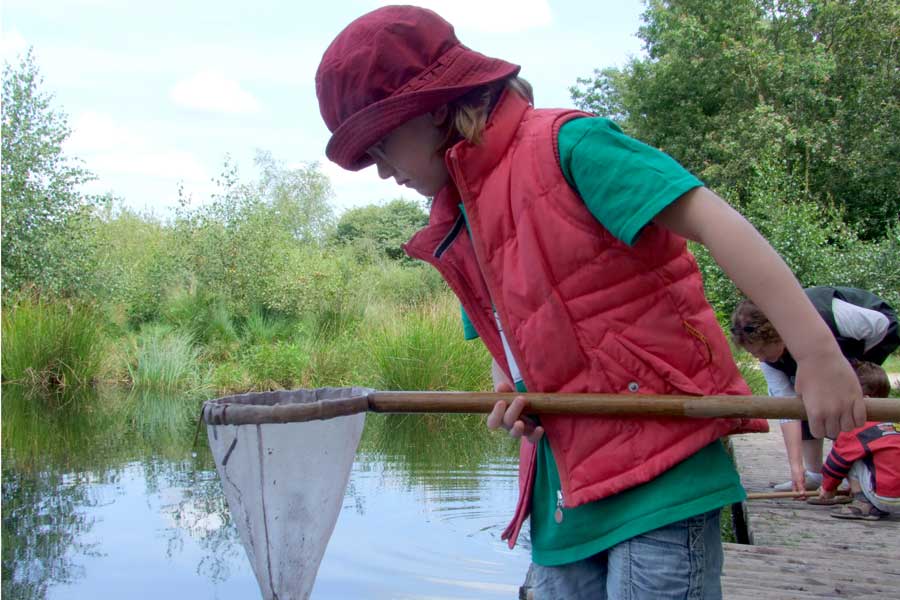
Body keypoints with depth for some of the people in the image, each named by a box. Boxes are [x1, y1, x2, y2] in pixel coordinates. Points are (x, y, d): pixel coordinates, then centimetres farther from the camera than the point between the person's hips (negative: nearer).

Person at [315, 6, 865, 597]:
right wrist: (509, 397, 0)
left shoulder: (563, 145, -9)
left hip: (660, 474, -7)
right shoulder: (456, 232, 16)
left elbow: (714, 222, -17)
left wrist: (817, 354, -23)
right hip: (562, 494, 8)